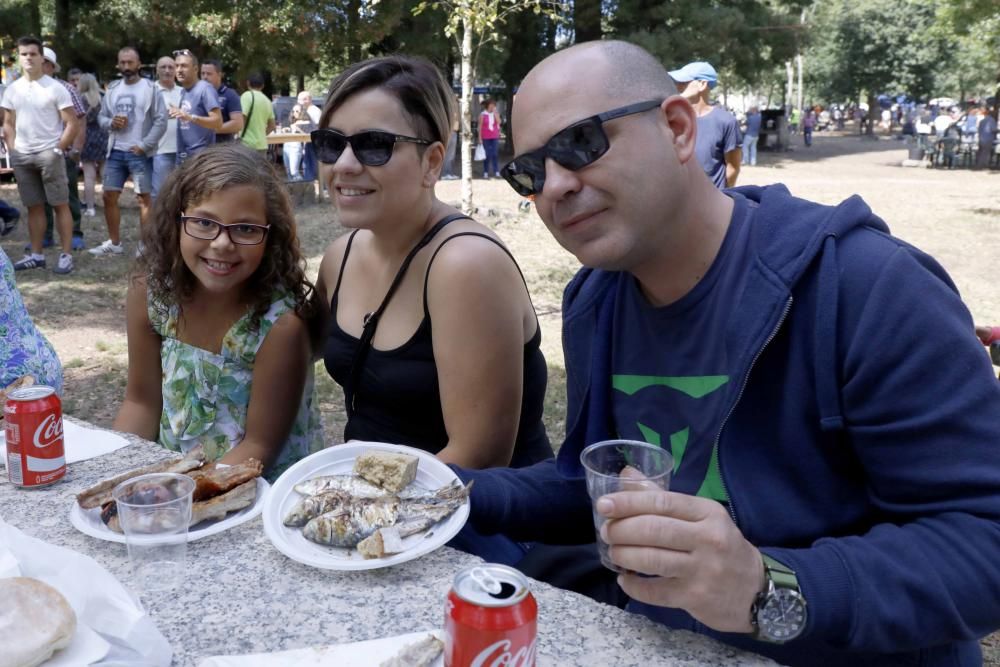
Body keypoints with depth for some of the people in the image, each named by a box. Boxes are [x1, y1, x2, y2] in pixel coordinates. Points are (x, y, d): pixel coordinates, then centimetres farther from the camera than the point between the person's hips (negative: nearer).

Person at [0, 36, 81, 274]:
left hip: (49, 154, -5)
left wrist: (58, 149, -10)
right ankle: (36, 254, 17)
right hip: (22, 156, 5)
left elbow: (73, 124, -6)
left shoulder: (55, 88, -4)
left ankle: (66, 255, -1)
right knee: (34, 207, 10)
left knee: (60, 205, -3)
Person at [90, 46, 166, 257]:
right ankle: (114, 243, 19)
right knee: (109, 196, 7)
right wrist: (111, 122, -8)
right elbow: (101, 116, 16)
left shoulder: (150, 88, -4)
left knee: (144, 198, -1)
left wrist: (144, 145, -16)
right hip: (116, 151, 6)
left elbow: (161, 121, -10)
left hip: (140, 153, -6)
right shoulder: (113, 88, 13)